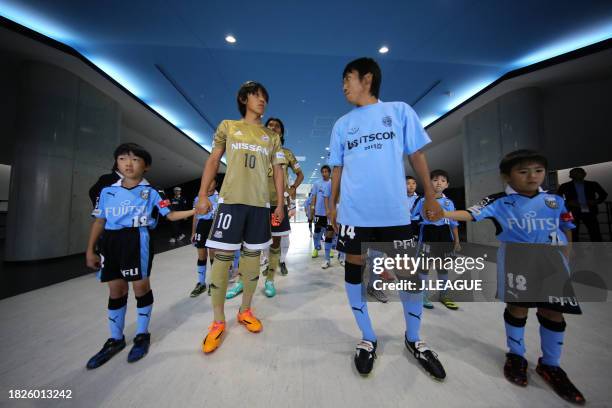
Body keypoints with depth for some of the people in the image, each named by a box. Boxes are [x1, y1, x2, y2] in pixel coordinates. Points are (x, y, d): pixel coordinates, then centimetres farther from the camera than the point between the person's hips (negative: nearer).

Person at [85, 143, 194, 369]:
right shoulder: (107, 191, 10)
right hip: (111, 242, 4)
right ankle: (116, 339, 31)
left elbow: (171, 215, -2)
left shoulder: (150, 192, 1)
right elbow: (99, 221, 14)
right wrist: (90, 250, 12)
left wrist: (195, 211, -14)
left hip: (137, 241, -4)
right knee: (116, 290, 13)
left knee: (141, 287, 2)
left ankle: (142, 335, 23)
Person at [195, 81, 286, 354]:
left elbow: (278, 171, 13)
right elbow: (213, 161, 9)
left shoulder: (272, 137, 16)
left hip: (260, 203, 2)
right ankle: (218, 321, 13)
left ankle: (245, 310, 24)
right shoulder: (227, 126, 12)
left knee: (252, 254, 6)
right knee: (222, 256, -3)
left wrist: (280, 204, 5)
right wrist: (203, 195, -1)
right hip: (230, 200, -2)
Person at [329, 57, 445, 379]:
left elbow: (416, 155, 8)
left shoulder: (400, 111, 9)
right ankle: (368, 338, 27)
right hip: (354, 211, 2)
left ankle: (413, 339, 32)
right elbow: (337, 168, 13)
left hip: (394, 210, -1)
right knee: (354, 268, 6)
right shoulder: (342, 124, 13)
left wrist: (429, 194, 4)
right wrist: (332, 204, 8)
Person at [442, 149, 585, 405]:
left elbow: (566, 230, 17)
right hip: (515, 262, -4)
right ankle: (515, 355, 27)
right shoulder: (499, 201, -5)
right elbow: (471, 214, -18)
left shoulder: (555, 201, 8)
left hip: (552, 263, 4)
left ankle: (550, 365, 31)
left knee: (554, 313, 9)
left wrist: (564, 261, 15)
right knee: (517, 307, 4)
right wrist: (442, 213, -36)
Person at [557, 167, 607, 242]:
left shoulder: (592, 184, 11)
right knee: (573, 234, -1)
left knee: (595, 233, 5)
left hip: (589, 212, 3)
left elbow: (603, 194, 19)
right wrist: (568, 203, -13)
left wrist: (596, 201, 1)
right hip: (573, 213, -3)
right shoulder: (565, 186, 2)